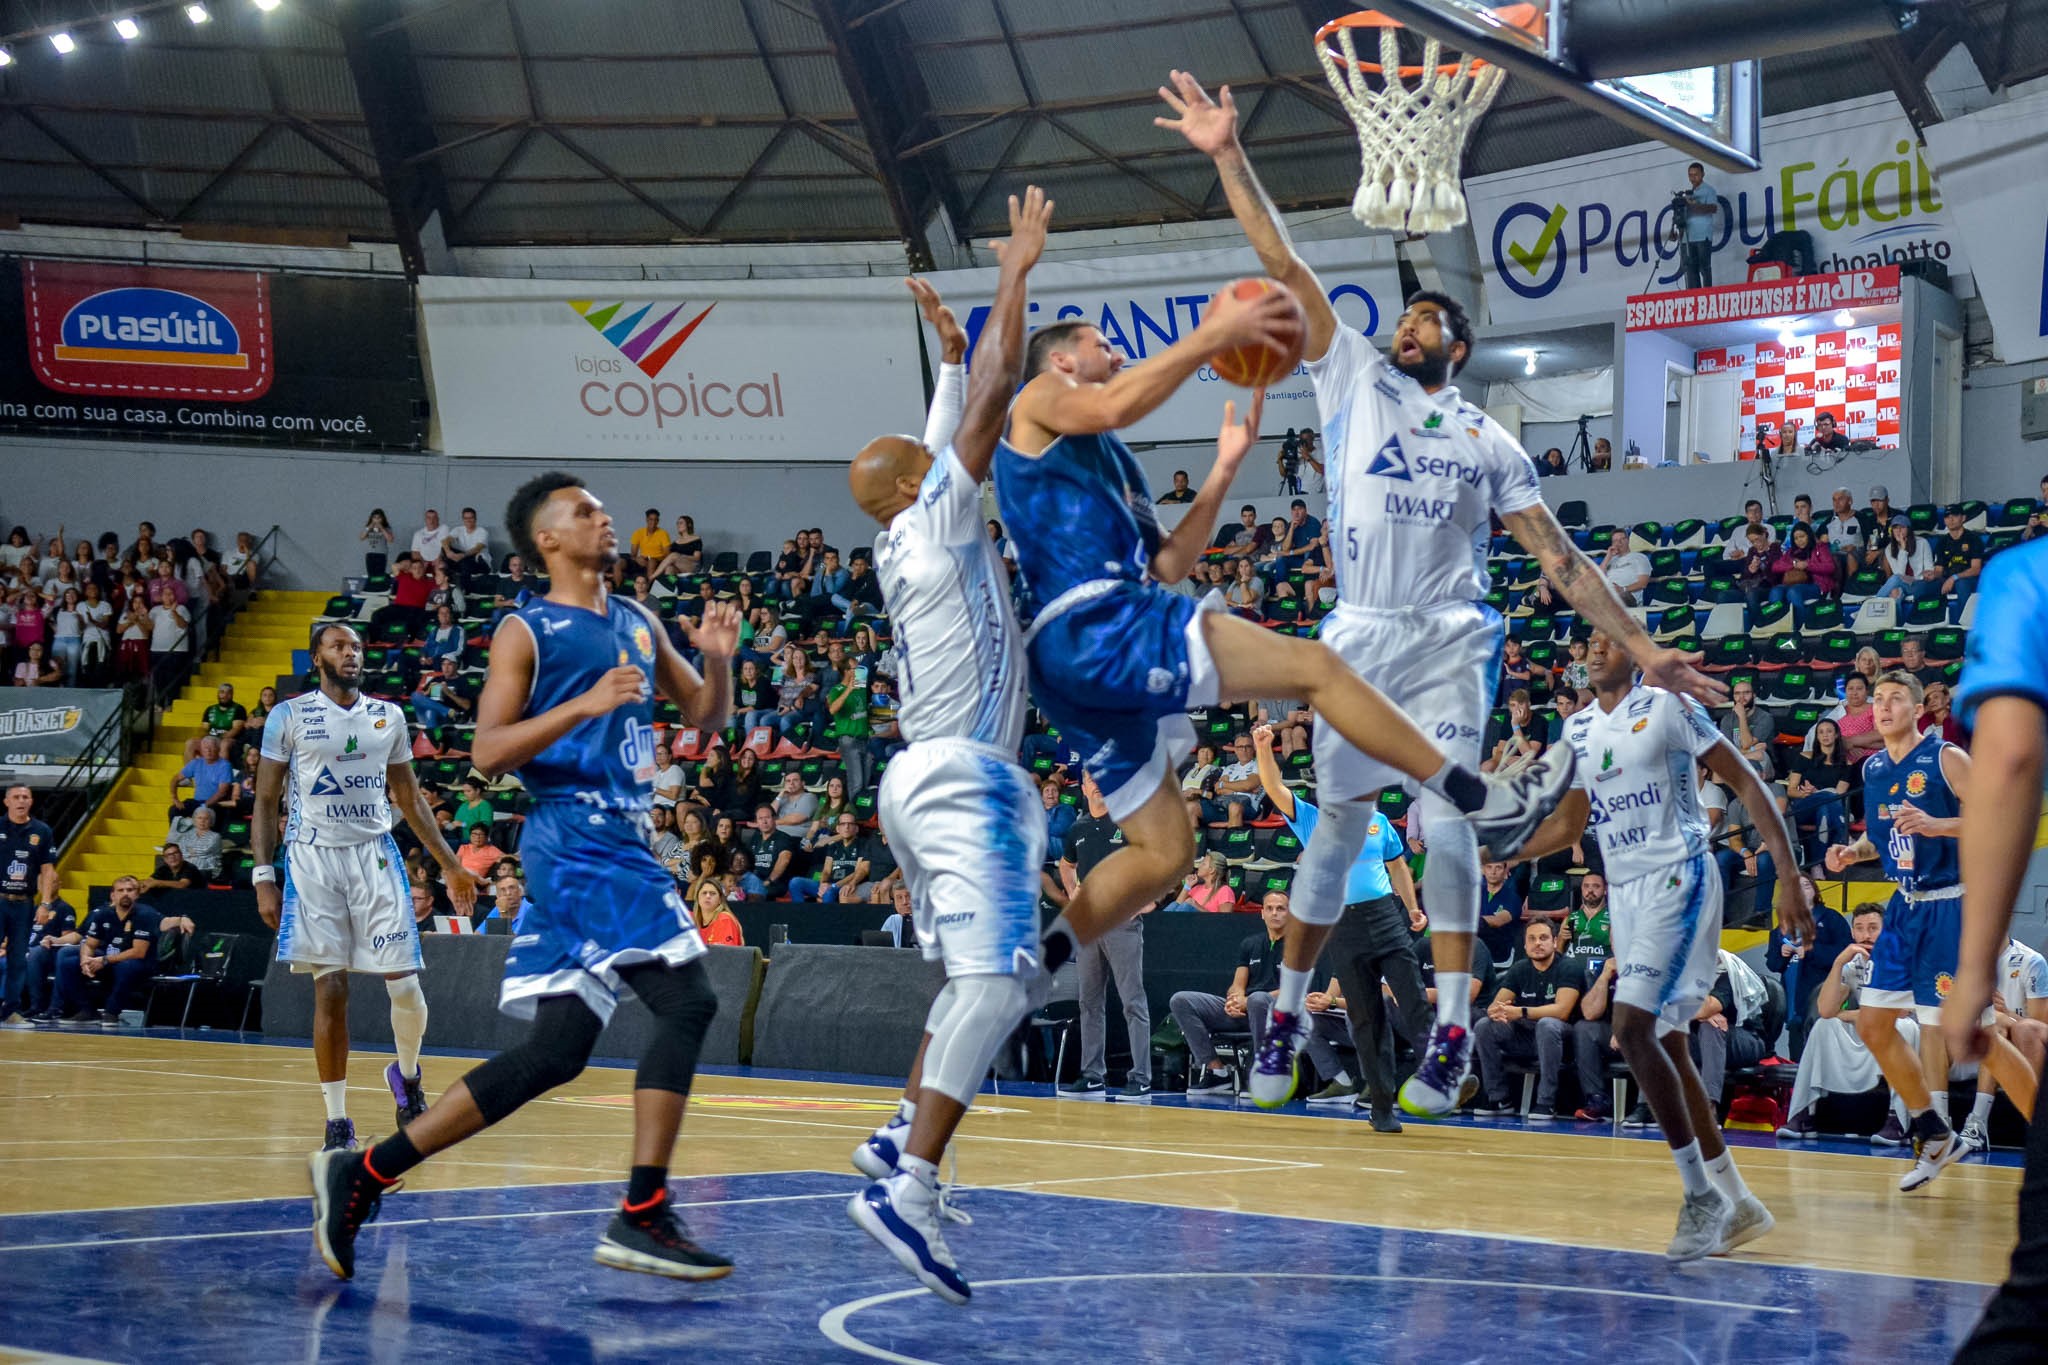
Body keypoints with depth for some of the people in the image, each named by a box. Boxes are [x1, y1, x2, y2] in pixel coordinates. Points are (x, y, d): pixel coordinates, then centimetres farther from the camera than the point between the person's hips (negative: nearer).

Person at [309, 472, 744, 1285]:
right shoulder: (527, 631, -3)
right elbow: (488, 751, -11)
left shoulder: (638, 623, 18)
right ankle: (642, 1214, -13)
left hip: (620, 843, 8)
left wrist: (718, 661, 0)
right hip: (576, 842, -8)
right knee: (684, 1002, -17)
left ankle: (366, 1173, 8)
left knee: (556, 1050, 5)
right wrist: (585, 705, -23)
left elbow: (706, 717, 21)